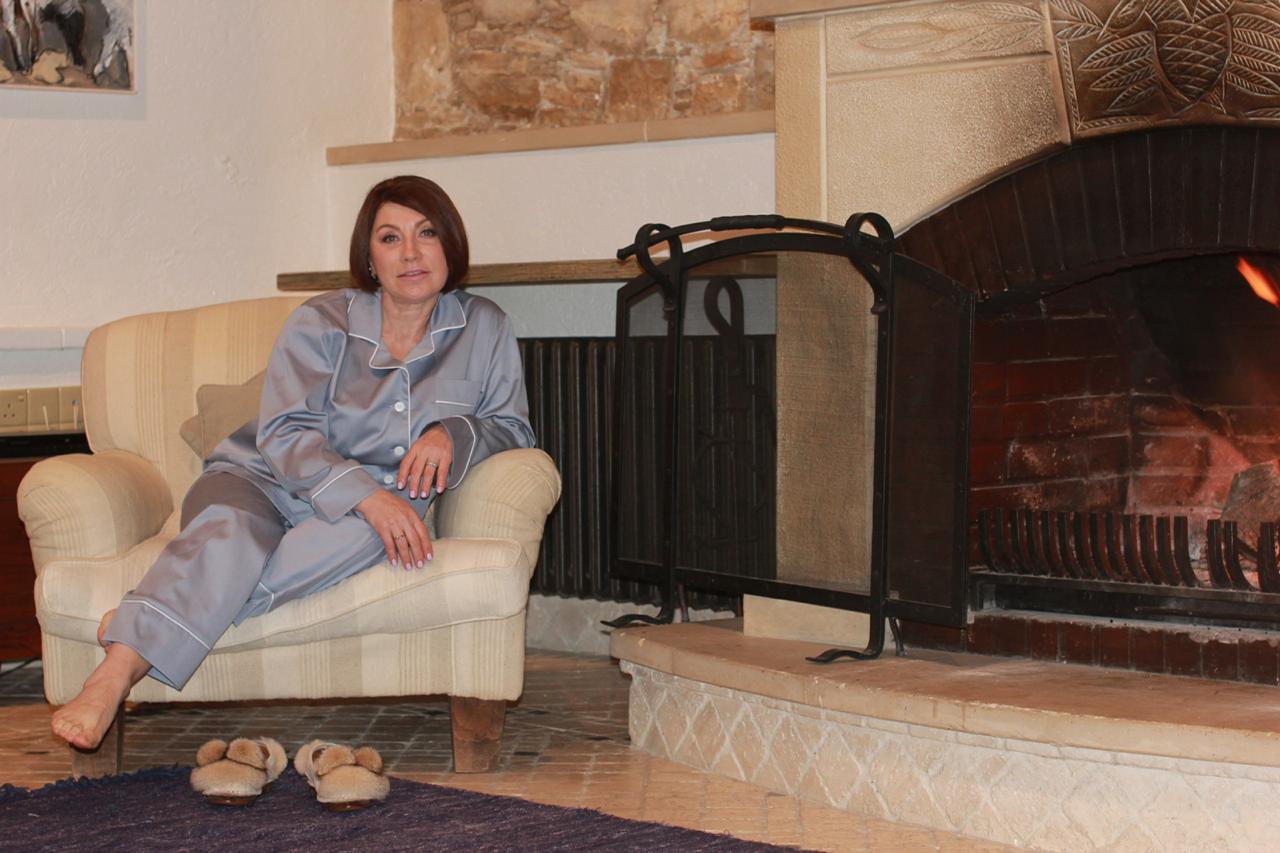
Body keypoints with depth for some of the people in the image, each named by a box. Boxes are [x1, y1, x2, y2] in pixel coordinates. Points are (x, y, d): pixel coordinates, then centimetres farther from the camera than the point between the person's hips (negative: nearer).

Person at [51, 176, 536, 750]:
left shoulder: (483, 329, 6)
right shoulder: (320, 324, -2)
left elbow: (512, 427, 10)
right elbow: (284, 434, -12)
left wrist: (453, 432, -15)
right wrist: (367, 495, -29)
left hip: (374, 499, 1)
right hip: (264, 480, -1)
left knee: (369, 532, -37)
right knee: (231, 530, -38)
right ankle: (115, 674, -48)